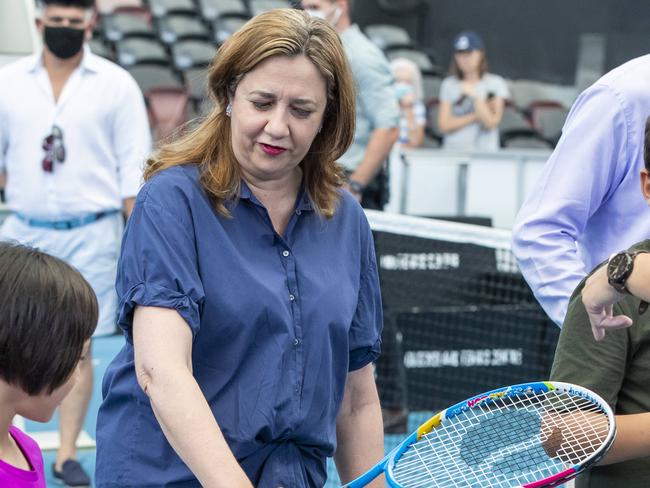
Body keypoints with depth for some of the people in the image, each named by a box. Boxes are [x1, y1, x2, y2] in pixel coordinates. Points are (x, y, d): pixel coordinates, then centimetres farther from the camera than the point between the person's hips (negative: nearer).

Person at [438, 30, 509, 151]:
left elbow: (490, 123, -4)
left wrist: (475, 96, -12)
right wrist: (475, 116, -6)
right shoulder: (449, 84, 10)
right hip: (452, 152, 1)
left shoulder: (495, 83, 5)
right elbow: (444, 126, 1)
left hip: (485, 151, -1)